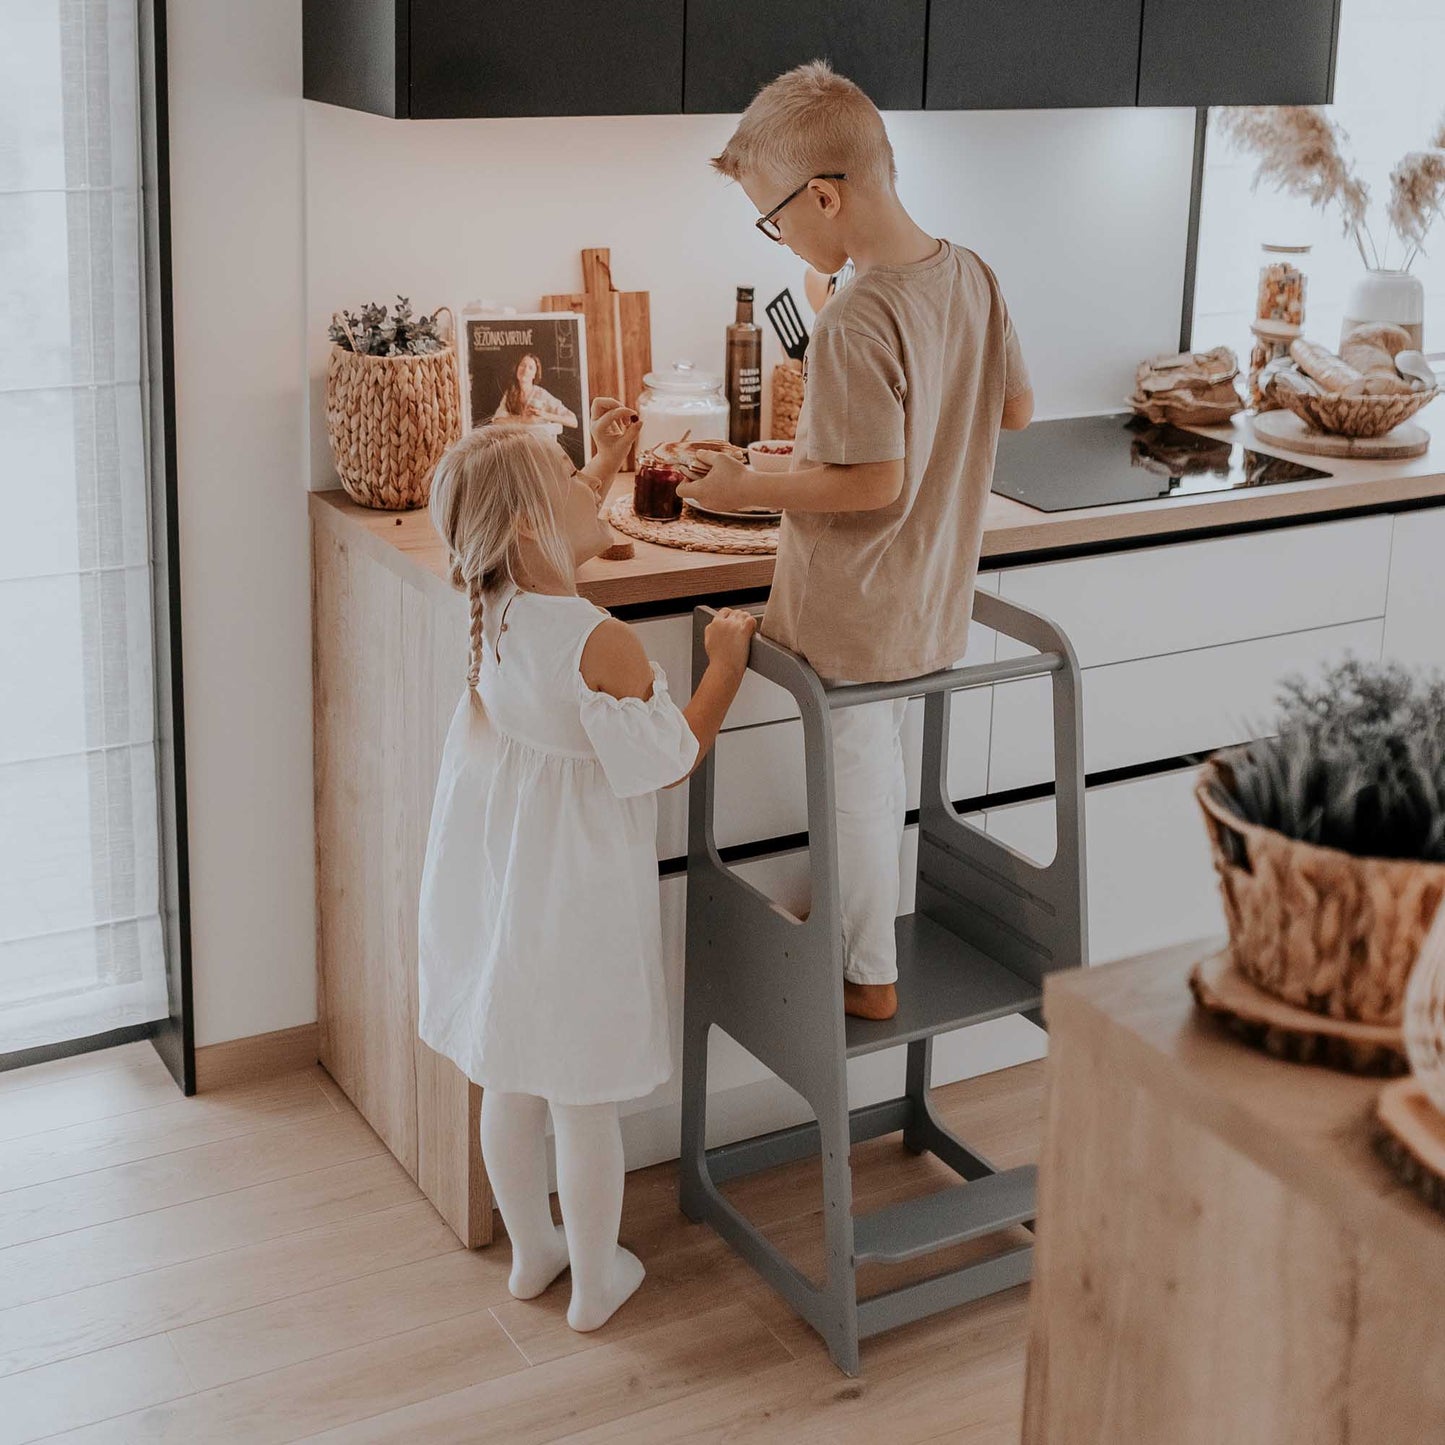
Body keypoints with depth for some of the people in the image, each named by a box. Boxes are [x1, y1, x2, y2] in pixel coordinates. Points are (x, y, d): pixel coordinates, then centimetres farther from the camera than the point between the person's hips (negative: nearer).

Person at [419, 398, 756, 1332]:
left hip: (493, 879, 7)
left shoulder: (493, 607, -6)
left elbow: (552, 550, 20)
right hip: (574, 894, -7)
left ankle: (532, 1251, 41)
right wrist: (726, 664, -6)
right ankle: (596, 1279, 29)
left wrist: (608, 462, 15)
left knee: (510, 1084, 21)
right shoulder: (601, 644, -28)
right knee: (585, 1098, 11)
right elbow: (669, 763, -16)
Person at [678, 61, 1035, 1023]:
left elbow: (872, 483, -26)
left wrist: (751, 489, -15)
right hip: (934, 599, 8)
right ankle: (869, 923, 41)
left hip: (853, 614, -8)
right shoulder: (971, 275, -2)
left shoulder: (854, 327, -27)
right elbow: (1017, 408, 9)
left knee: (856, 780, 9)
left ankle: (869, 978, 25)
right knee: (880, 758, 25)